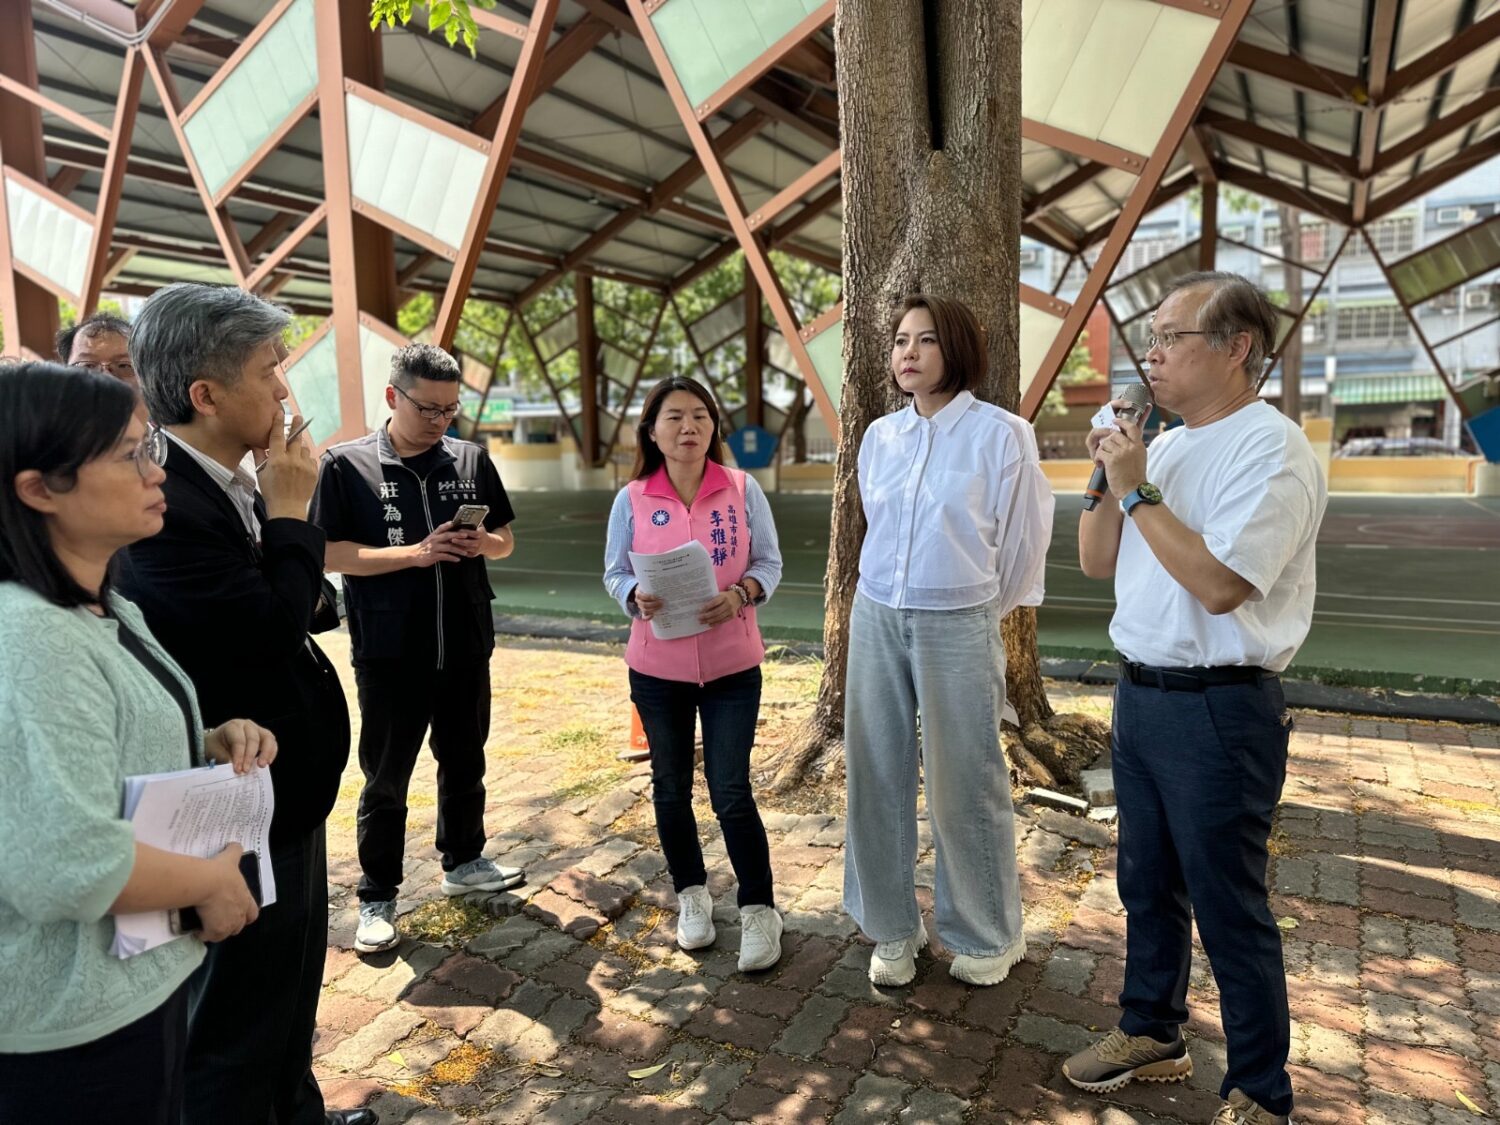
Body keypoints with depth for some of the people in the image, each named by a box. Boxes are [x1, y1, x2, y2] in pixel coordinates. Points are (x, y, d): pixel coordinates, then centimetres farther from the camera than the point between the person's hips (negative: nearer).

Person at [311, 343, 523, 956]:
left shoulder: (471, 459, 3)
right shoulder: (347, 464, -7)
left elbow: (506, 539, 10)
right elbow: (331, 553, -12)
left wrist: (483, 544, -13)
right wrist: (415, 553, -22)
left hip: (465, 646, 4)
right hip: (390, 653, -4)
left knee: (465, 762, 18)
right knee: (386, 779, 8)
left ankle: (463, 861, 38)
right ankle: (377, 898, 22)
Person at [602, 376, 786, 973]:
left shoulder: (742, 489, -5)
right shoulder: (632, 499, -4)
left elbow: (769, 563, 0)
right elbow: (615, 574, 1)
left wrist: (740, 595, -20)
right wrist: (637, 598, -20)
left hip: (732, 665, -1)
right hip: (657, 666, 2)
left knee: (731, 794, -1)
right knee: (671, 789, 15)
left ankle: (759, 909, 19)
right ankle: (691, 894, 38)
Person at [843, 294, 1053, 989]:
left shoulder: (1001, 434, -8)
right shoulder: (879, 436, 6)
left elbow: (1023, 539, -1)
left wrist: (975, 608, 10)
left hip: (959, 626, -4)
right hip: (877, 619, 5)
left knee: (963, 781, 5)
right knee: (876, 773, 9)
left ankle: (988, 936, 27)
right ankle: (892, 926, 27)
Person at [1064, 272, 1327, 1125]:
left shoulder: (1273, 451, -15)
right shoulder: (1165, 447, 11)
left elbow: (1218, 583, -25)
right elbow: (1096, 563, 12)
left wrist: (1137, 490, -18)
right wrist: (1108, 478, -2)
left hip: (1219, 711, -8)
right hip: (1141, 694, 8)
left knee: (1229, 909, 6)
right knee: (1148, 884, 20)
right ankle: (1152, 1034, 40)